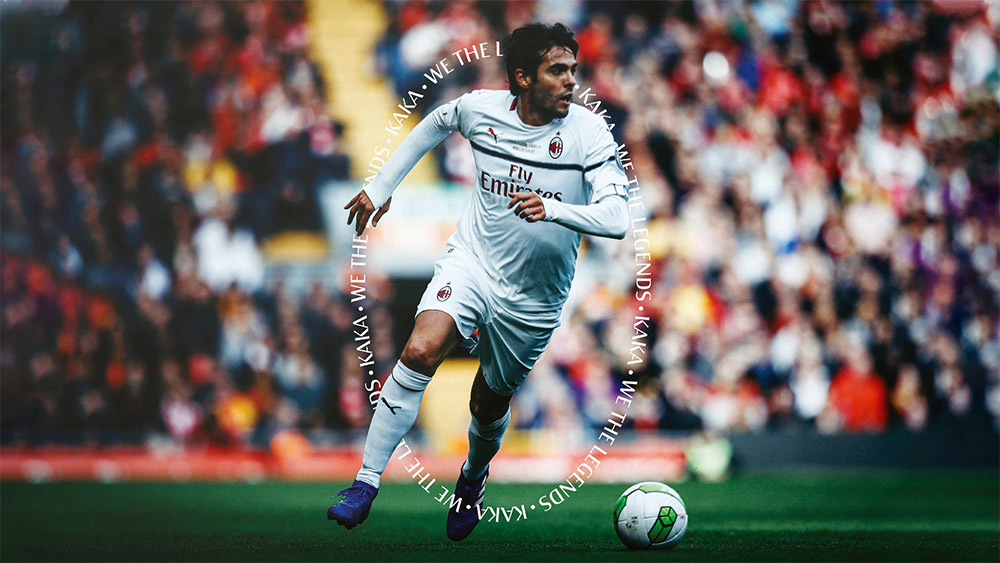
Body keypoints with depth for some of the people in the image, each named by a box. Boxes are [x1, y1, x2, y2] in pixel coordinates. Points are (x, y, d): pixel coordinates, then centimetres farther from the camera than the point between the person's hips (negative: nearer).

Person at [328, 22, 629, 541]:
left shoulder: (588, 133, -17)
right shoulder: (480, 110, -9)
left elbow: (616, 218, -27)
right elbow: (435, 124, 16)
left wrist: (552, 209, -43)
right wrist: (381, 186, 19)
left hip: (533, 298, 0)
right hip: (471, 260, 0)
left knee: (489, 405, 13)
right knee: (420, 352, -26)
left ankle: (473, 478, 49)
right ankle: (367, 482, -18)